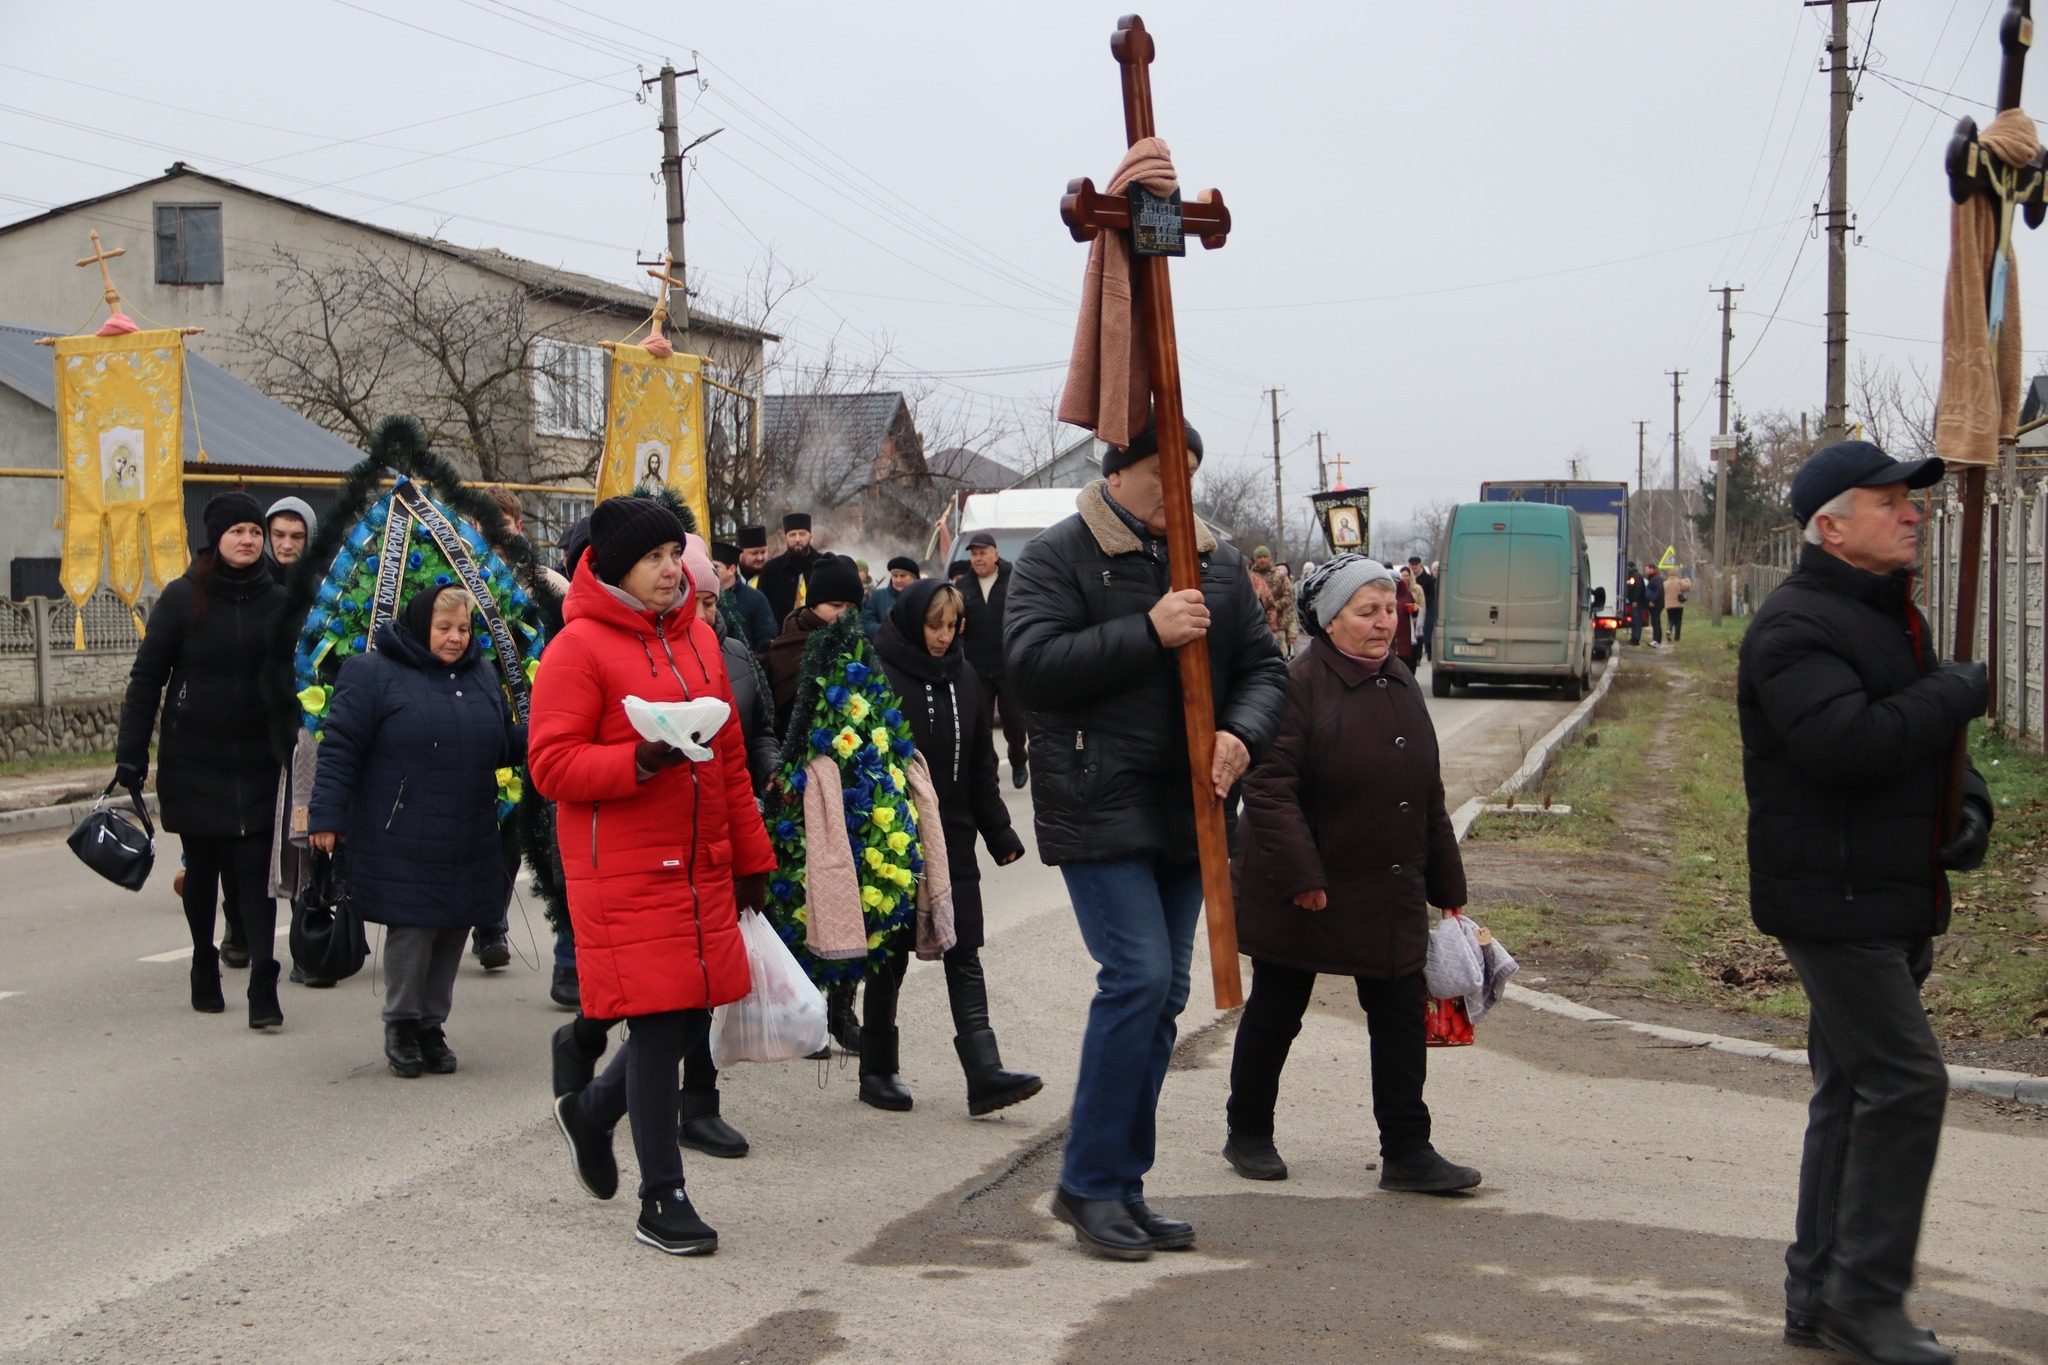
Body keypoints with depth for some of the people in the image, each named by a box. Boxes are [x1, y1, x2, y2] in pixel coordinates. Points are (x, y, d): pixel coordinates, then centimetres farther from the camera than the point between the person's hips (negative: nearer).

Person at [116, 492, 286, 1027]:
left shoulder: (278, 602, 3)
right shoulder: (183, 597, -3)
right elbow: (146, 677, -1)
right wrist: (130, 756, -6)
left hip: (258, 762, 0)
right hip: (192, 760, 0)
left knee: (254, 868, -7)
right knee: (202, 865, 10)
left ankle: (263, 984, -10)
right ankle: (204, 968, 29)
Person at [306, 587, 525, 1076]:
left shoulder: (482, 676, 14)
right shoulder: (373, 674, -5)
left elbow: (504, 745, 21)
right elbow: (340, 749, -7)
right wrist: (328, 817, -11)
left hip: (468, 847, 6)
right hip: (403, 847, -5)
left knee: (452, 932, 8)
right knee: (411, 929, -5)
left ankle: (432, 1025, 23)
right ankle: (402, 1023, 15)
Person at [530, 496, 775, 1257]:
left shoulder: (697, 637, 15)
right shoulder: (578, 648, -8)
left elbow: (730, 757, 20)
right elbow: (551, 766, -12)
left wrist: (750, 855, 20)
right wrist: (639, 761, -25)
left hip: (702, 870, 7)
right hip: (623, 875, -7)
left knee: (692, 1019, 8)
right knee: (658, 1023, -4)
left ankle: (590, 1109, 37)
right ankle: (662, 1200, 9)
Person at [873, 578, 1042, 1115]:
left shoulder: (963, 678, 8)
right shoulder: (880, 677, -9)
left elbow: (981, 765, 14)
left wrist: (999, 833, 11)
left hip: (953, 839, 5)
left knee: (963, 958, 0)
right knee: (889, 956, 6)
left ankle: (984, 1073, -6)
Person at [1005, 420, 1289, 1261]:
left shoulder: (1217, 563, 14)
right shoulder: (1057, 558, -4)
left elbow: (1264, 666, 13)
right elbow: (1032, 663, -17)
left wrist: (1243, 732, -9)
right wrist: (1149, 632, -21)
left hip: (1186, 813, 6)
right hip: (1098, 809, -6)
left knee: (1164, 993, 9)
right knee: (1139, 978, -15)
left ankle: (1122, 1187, 19)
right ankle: (1090, 1184, -1)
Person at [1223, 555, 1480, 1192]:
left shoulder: (1400, 683, 9)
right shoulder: (1300, 684, -15)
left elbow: (1427, 791, 15)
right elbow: (1270, 787, -20)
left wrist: (1445, 883, 15)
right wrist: (1300, 876, -24)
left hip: (1390, 896, 6)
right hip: (1305, 895, -6)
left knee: (1402, 1018, 4)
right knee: (1275, 1015, 9)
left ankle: (1407, 1152, 10)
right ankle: (1247, 1134, 25)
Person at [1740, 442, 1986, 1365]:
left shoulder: (1891, 615, 17)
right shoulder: (1797, 625, -14)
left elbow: (1928, 744, 26)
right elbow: (1845, 743, -30)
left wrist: (1970, 805, 5)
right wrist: (1957, 694, -17)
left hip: (1889, 900, 10)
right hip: (1832, 898, -10)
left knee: (1853, 1090, 13)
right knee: (1904, 1082, -12)